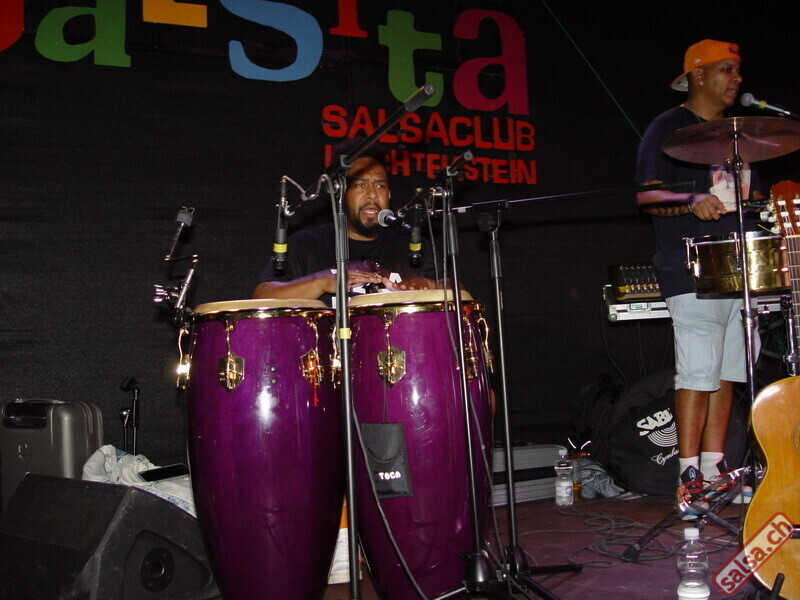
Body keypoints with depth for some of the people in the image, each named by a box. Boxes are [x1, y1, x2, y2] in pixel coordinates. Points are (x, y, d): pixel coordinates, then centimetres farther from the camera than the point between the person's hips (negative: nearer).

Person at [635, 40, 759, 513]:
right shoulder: (668, 129, 0)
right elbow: (647, 196, -9)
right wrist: (693, 203, -25)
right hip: (693, 273, -7)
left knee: (727, 374, 6)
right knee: (698, 374, -10)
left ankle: (715, 468, 13)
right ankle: (690, 476, -4)